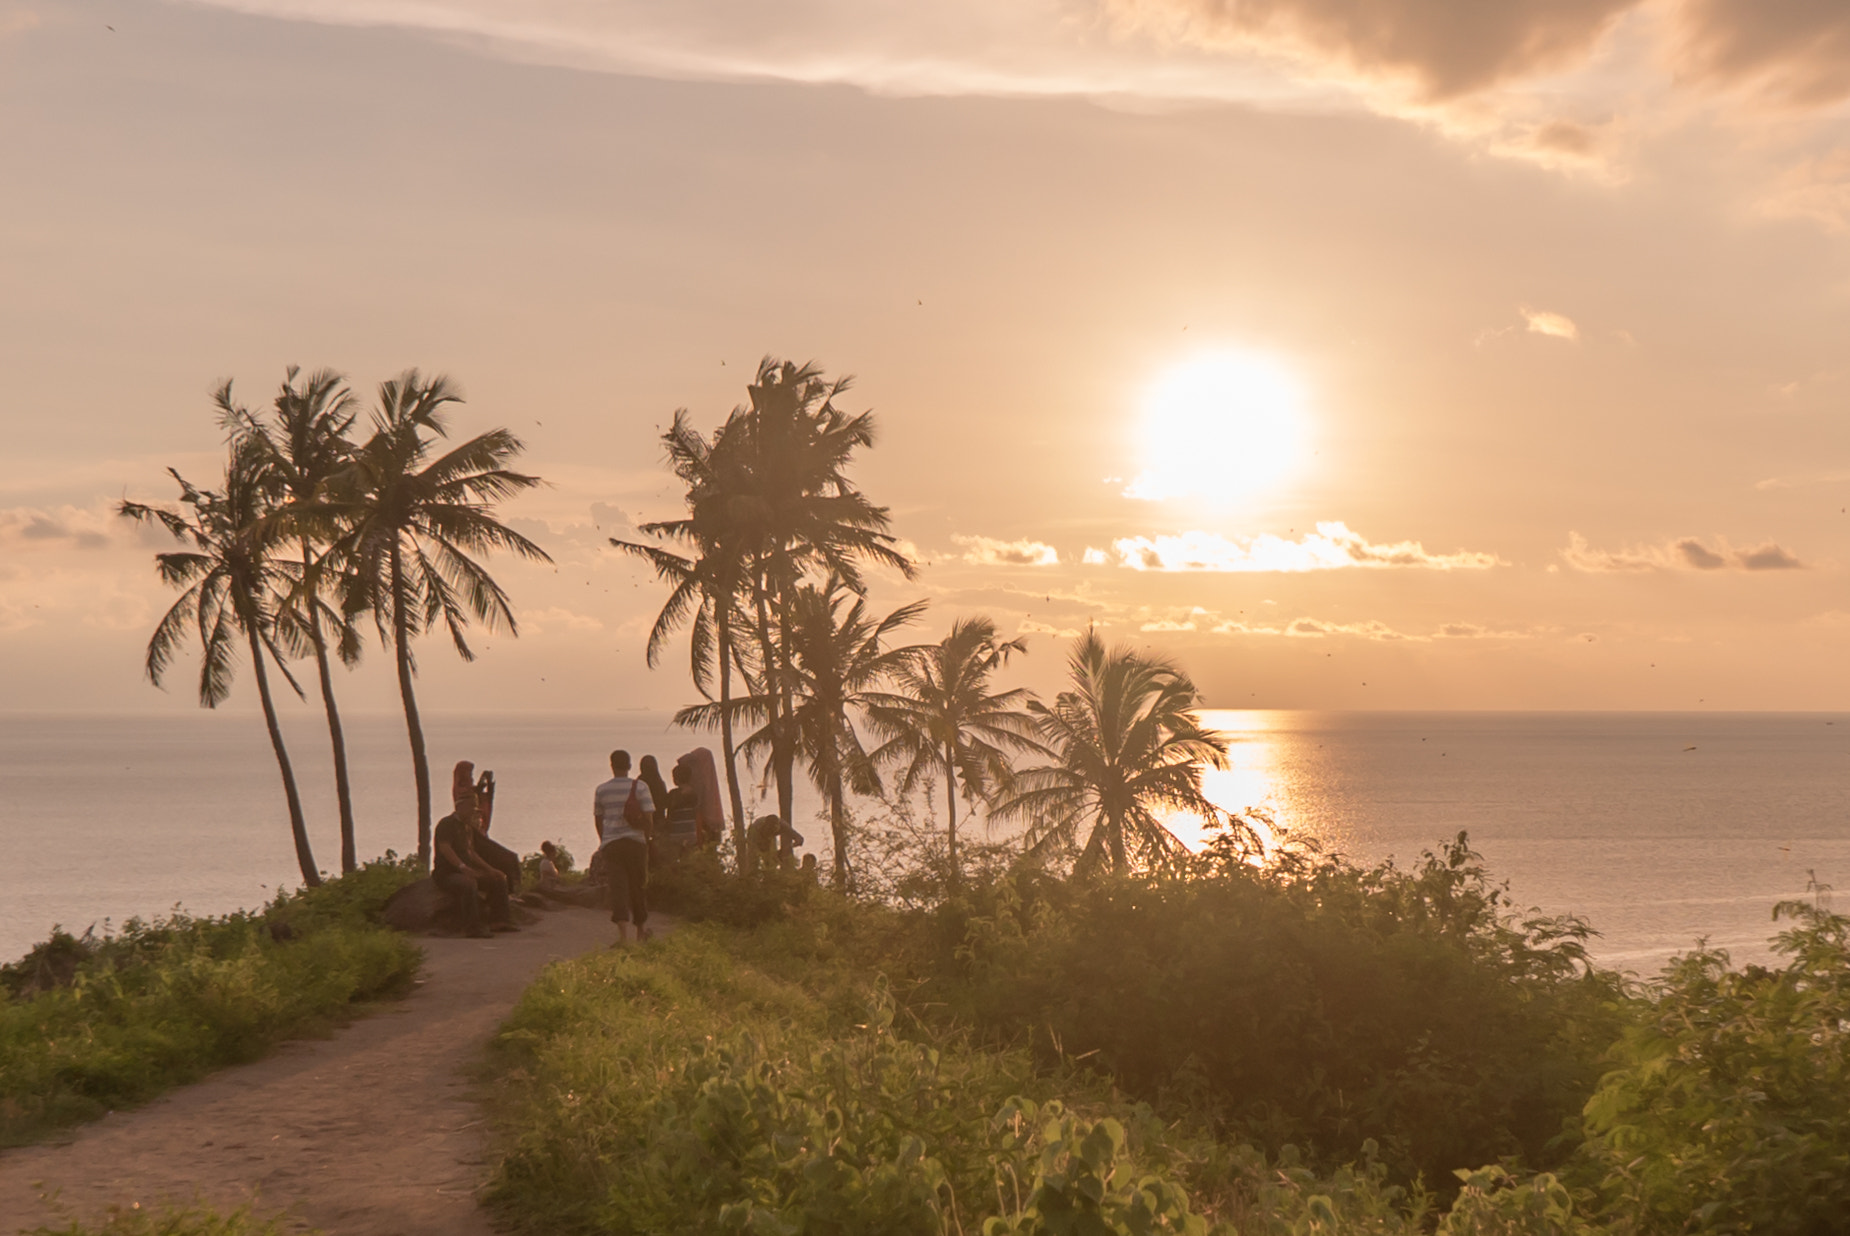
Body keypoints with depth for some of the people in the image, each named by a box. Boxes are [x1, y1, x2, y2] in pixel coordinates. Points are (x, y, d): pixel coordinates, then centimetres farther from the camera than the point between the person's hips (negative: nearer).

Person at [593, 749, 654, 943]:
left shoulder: (601, 790, 4)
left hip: (610, 843, 0)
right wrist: (646, 836, 10)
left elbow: (597, 820, 13)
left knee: (617, 885, -4)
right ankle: (641, 930, 29)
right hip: (636, 841, 0)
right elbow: (648, 816, -7)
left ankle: (623, 932, -20)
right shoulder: (639, 786, -3)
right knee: (639, 885, 14)